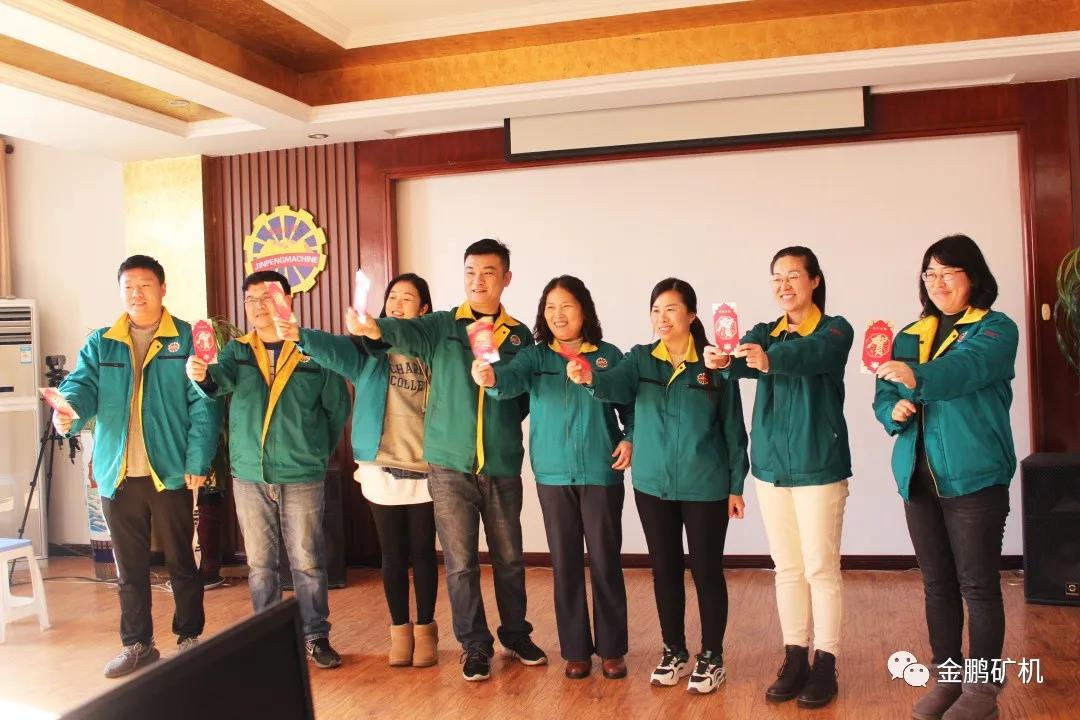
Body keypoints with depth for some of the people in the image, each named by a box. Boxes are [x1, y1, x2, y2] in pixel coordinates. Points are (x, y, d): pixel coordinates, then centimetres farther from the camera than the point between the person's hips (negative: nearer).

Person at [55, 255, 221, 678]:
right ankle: (137, 645, 26)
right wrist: (70, 409, -27)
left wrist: (197, 460, -14)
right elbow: (83, 384, -3)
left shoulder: (188, 340, -2)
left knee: (180, 560, 8)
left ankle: (190, 638, 23)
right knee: (129, 566, 13)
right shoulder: (100, 344, 10)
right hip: (117, 475, 4)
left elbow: (204, 404, -6)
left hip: (170, 472, -3)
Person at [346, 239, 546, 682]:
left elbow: (527, 394, 5)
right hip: (449, 464, -1)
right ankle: (475, 646, 22)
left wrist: (504, 425, -13)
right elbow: (409, 332, -21)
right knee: (460, 562, 6)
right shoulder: (442, 326, 0)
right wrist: (375, 329, -42)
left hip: (502, 466, 2)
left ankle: (515, 635, 33)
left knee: (509, 557, 14)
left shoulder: (519, 336, 6)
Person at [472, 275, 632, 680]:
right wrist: (491, 378, -41)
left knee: (605, 561, 4)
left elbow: (631, 405, 7)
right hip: (553, 474, 1)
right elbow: (513, 378, -19)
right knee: (565, 563, 9)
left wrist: (630, 438, -11)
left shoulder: (609, 355, 1)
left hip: (601, 473, -1)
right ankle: (576, 650, 21)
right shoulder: (535, 355, 2)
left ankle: (612, 649, 19)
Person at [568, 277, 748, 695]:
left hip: (705, 487, -3)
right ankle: (674, 652, 29)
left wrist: (737, 485, -3)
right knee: (664, 569, 13)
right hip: (653, 485, 3)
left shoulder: (715, 364, -6)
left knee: (706, 570, 6)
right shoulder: (641, 359, 1)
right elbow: (617, 385, -20)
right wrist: (590, 379, -43)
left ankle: (711, 657, 22)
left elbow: (733, 428, -2)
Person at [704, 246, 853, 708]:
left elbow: (812, 354, -29)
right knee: (787, 568, 12)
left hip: (818, 464, -5)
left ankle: (824, 664, 15)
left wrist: (770, 359, -50)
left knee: (820, 568, 2)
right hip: (772, 464, 5)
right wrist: (723, 361, -38)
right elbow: (746, 357, -14)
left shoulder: (835, 330, -5)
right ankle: (794, 659, 23)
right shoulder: (766, 333, 9)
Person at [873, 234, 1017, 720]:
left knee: (977, 584, 2)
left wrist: (916, 377, -44)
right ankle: (947, 676, 27)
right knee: (937, 584, 14)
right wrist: (893, 411, -11)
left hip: (974, 477, -5)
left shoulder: (996, 329, -4)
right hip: (918, 477, 5)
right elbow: (883, 395, 12)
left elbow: (966, 369, -25)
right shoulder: (909, 336, 13)